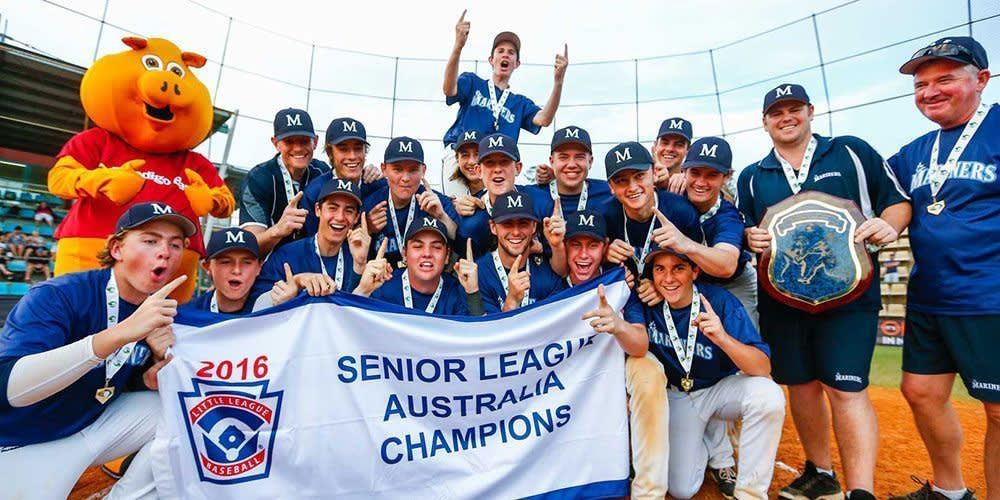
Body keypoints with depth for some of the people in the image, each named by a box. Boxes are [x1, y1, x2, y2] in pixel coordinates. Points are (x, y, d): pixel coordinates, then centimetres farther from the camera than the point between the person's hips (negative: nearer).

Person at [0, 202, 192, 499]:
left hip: (99, 424, 5)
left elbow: (141, 386, 4)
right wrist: (122, 332, -49)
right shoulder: (57, 296, -24)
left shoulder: (163, 311, -8)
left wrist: (161, 361, -21)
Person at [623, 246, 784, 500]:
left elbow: (763, 369, -25)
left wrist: (723, 338, -44)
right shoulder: (643, 299, -17)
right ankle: (705, 440, 26)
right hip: (676, 396, 1)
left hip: (722, 387, 0)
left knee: (768, 397, -32)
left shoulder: (720, 301, -22)